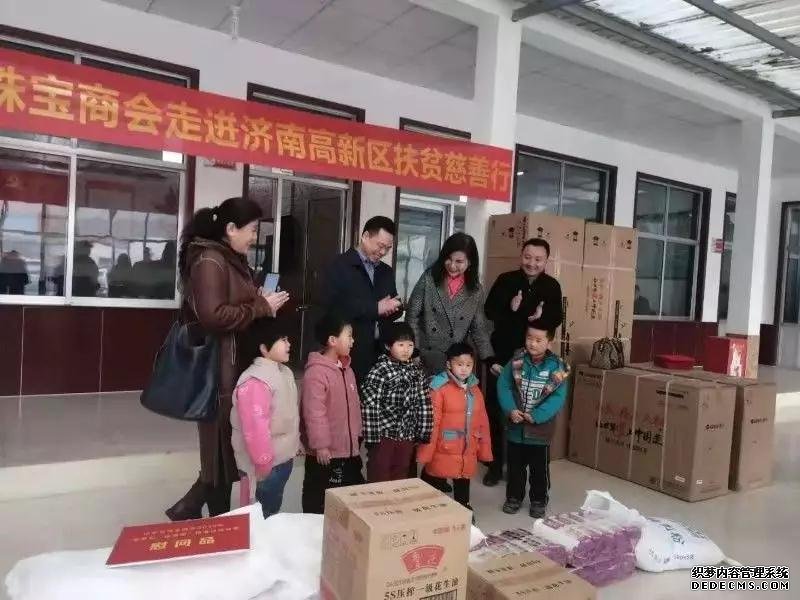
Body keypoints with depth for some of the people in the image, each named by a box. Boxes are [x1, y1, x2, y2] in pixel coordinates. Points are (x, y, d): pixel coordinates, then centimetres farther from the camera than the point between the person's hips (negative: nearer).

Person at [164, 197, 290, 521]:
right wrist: (262, 308, -17)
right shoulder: (209, 260, -14)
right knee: (222, 446, 0)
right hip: (218, 367, -10)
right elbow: (213, 316, -24)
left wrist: (262, 304, 7)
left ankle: (191, 508, 23)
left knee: (230, 444, 12)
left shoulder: (231, 259, 16)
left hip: (236, 363, 10)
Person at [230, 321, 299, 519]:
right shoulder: (255, 381, -26)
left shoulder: (285, 372, 5)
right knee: (265, 514, 8)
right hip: (269, 464, -8)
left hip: (284, 457, 9)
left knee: (273, 509, 23)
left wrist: (295, 444, 18)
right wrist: (264, 464, -22)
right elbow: (255, 429, -27)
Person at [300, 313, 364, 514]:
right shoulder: (316, 372, -22)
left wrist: (357, 435, 19)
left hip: (349, 448, 9)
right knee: (319, 497, 8)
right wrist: (320, 445, -22)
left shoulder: (347, 369, 8)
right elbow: (314, 412, -24)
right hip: (326, 451, -9)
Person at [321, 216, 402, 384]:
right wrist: (375, 308, -16)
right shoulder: (341, 265, -3)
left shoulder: (387, 271, 18)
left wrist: (393, 308, -4)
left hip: (380, 352, 5)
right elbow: (332, 304, -16)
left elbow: (396, 306, 21)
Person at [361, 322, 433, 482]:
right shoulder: (379, 371, -14)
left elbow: (424, 403, 6)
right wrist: (372, 436, -16)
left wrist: (423, 432, 4)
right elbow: (369, 405, -15)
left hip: (407, 435, 5)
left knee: (400, 478, 17)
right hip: (383, 434, -5)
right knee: (379, 479, 7)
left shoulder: (417, 370, 2)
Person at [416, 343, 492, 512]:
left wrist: (484, 449, 11)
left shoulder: (475, 389, 7)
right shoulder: (439, 388, -13)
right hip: (443, 452, -5)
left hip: (467, 452, 5)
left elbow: (482, 422, 12)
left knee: (463, 486, 19)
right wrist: (426, 453, -14)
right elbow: (431, 422, -13)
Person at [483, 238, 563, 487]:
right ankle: (496, 463, 20)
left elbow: (557, 318, 3)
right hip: (501, 353, -1)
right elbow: (489, 310, -5)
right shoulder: (505, 280, -4)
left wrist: (543, 317, -18)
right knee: (495, 408, 6)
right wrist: (509, 310, -23)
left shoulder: (552, 286, 0)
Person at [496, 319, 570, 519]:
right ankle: (514, 497, 36)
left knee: (540, 469, 14)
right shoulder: (516, 361, -5)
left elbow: (558, 397, -15)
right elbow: (503, 385, -4)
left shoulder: (556, 366, -11)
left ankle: (539, 501, 34)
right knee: (515, 467, 17)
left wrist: (536, 416, -22)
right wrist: (510, 410, -17)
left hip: (540, 429, -2)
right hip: (515, 427, 2)